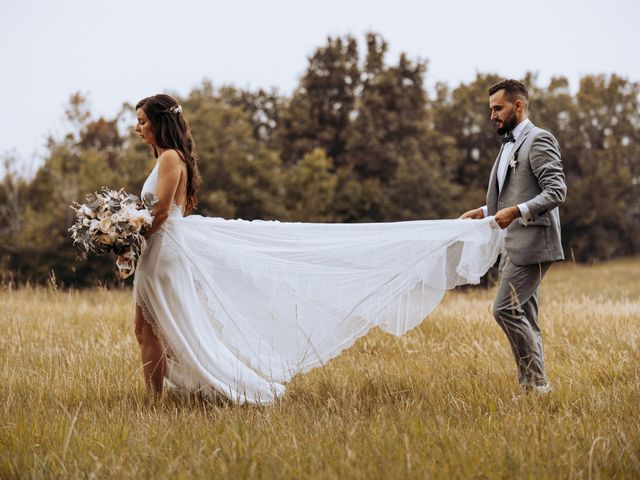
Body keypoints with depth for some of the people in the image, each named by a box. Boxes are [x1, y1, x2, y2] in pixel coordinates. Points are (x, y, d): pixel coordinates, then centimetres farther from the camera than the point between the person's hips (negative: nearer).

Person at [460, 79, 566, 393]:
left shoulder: (539, 140, -8)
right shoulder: (509, 145, 22)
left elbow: (556, 191, -18)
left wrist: (517, 211, -28)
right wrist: (484, 212, 13)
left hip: (532, 242, -10)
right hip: (514, 245, 10)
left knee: (505, 309, -16)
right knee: (523, 317, 8)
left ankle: (537, 383, -10)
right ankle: (530, 386, 12)